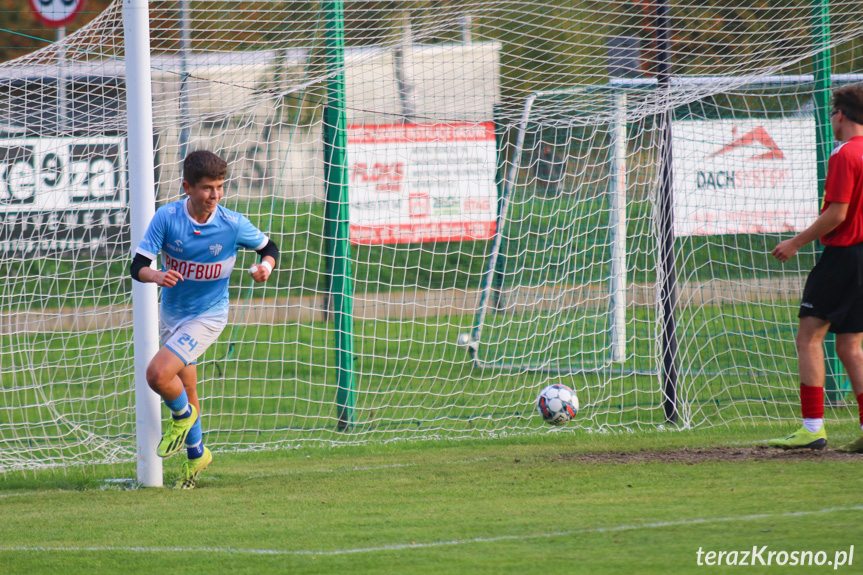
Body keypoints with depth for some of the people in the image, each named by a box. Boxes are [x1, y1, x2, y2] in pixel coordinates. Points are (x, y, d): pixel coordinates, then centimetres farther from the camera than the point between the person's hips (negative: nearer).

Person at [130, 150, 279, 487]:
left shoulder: (233, 225, -17)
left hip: (208, 315, -3)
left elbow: (268, 247, 2)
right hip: (172, 313, 3)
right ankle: (196, 455, 38)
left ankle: (183, 416, 9)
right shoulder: (167, 217, -16)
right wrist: (156, 276, -38)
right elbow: (137, 266, -16)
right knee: (186, 391, 15)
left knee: (158, 374, -22)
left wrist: (266, 266, -20)